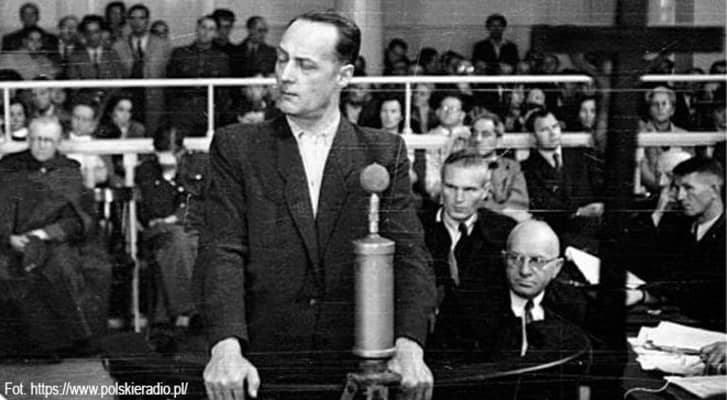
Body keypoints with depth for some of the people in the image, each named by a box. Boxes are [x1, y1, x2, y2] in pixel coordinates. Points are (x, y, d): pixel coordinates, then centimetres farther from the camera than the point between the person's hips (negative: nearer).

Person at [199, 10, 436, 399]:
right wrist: (226, 348, -19)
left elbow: (408, 254, -2)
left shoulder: (384, 152, 5)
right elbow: (222, 252, -5)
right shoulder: (236, 147, 3)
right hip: (264, 357, 0)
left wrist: (408, 348, -17)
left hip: (357, 353, 1)